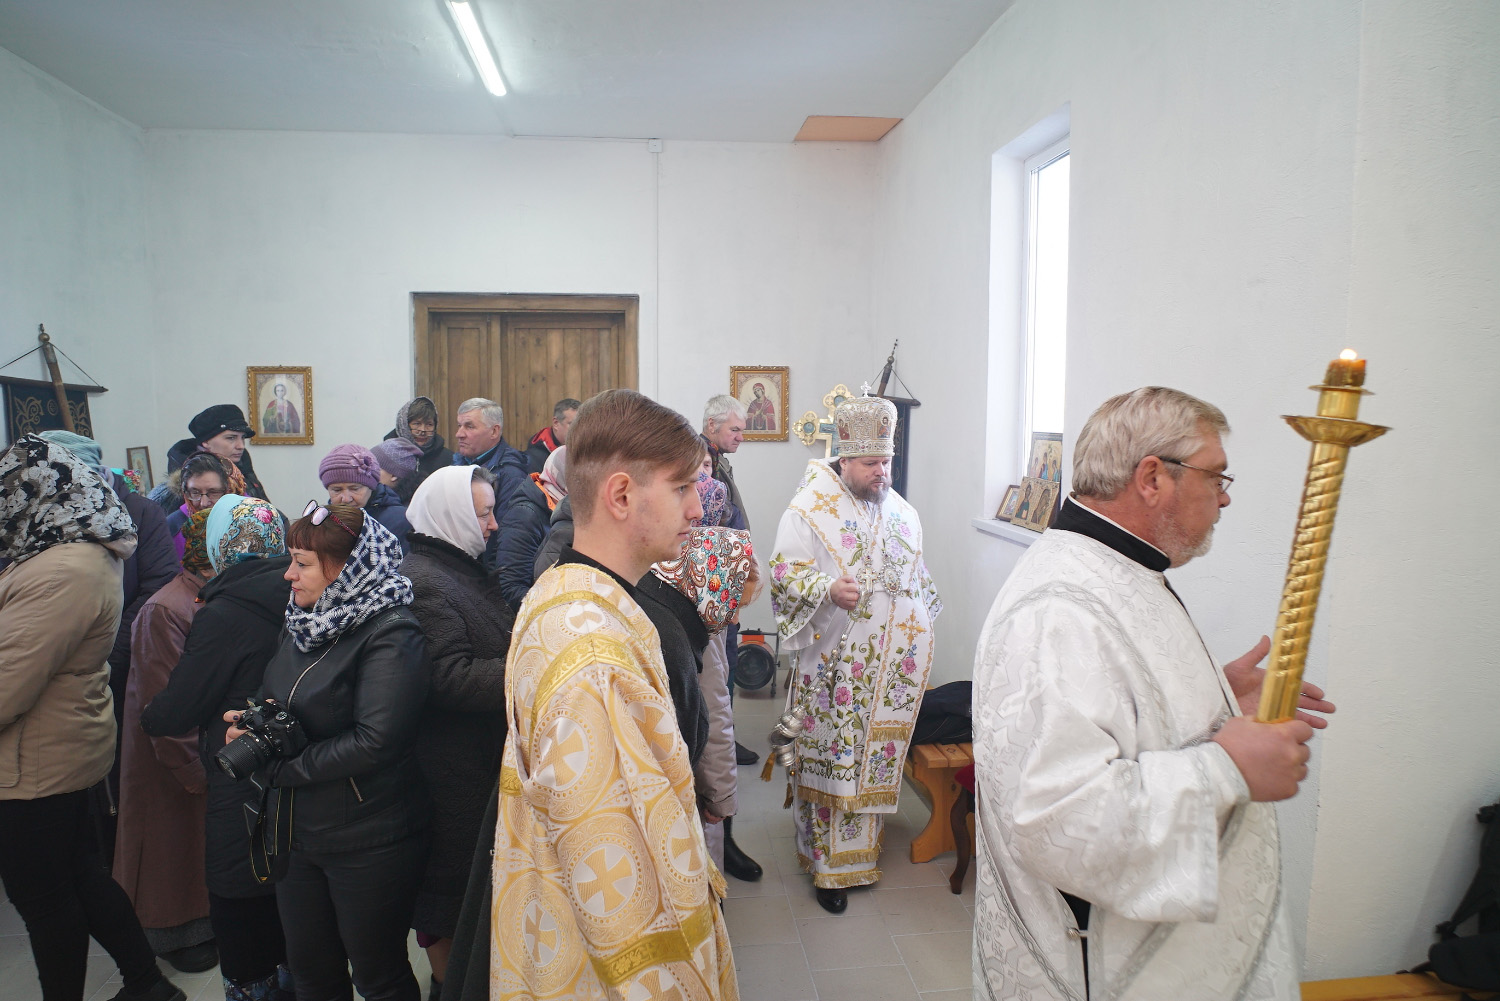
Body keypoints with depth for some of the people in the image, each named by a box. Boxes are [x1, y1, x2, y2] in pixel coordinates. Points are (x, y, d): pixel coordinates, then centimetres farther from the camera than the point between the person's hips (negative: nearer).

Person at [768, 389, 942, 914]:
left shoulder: (902, 513, 11)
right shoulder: (808, 510, -7)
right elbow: (785, 574, -10)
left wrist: (919, 647, 16)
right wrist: (827, 589, -28)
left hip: (892, 669, 5)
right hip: (834, 667, -5)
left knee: (877, 758, 12)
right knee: (831, 758, 1)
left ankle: (862, 848, 29)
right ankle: (827, 863, 15)